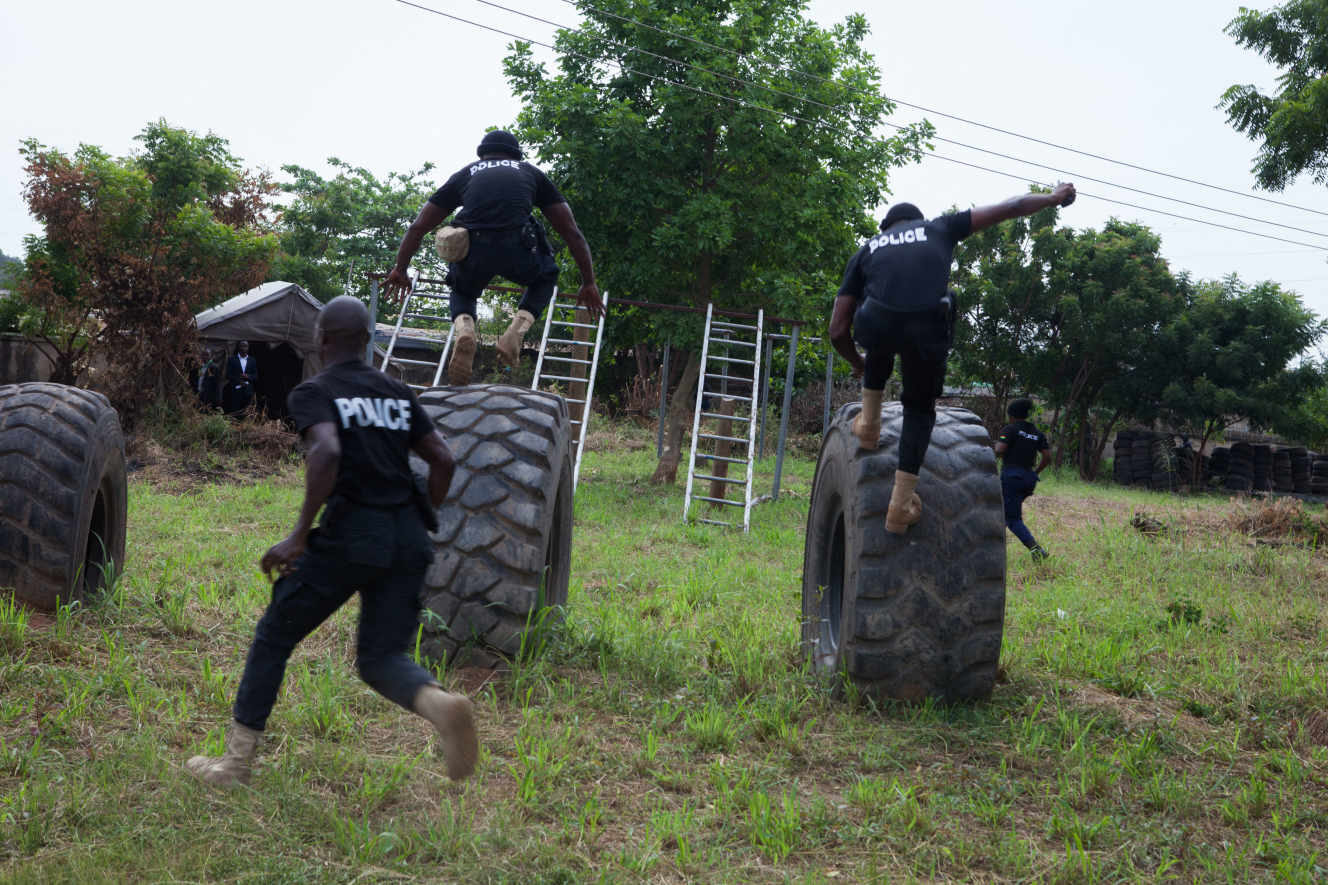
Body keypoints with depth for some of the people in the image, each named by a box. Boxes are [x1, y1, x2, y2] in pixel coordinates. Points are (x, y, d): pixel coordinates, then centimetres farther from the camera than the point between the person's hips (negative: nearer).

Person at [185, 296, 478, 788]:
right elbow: (443, 460, 11)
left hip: (350, 532, -5)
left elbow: (326, 452, -21)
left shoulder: (312, 392, 0)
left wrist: (299, 535, -17)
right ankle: (440, 704, -23)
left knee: (273, 636, 14)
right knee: (382, 660, 10)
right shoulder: (396, 392, 17)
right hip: (406, 539, 5)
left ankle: (236, 760, 20)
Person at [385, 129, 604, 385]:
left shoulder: (465, 174, 30)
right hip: (518, 253, -1)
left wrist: (400, 270, 46)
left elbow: (417, 228, 33)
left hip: (472, 254, 1)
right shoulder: (531, 173, 29)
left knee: (463, 291, 34)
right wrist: (589, 284, 36)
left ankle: (464, 331, 1)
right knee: (546, 277, 33)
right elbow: (573, 233, 28)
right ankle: (517, 331, 8)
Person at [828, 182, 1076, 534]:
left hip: (877, 326, 1)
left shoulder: (866, 251, 29)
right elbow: (1009, 208, 36)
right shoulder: (939, 229, 29)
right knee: (920, 409, 23)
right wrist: (1054, 198, 54)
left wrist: (858, 365, 44)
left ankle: (869, 425, 39)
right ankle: (901, 505, 18)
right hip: (928, 330, -1)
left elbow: (838, 332, 25)